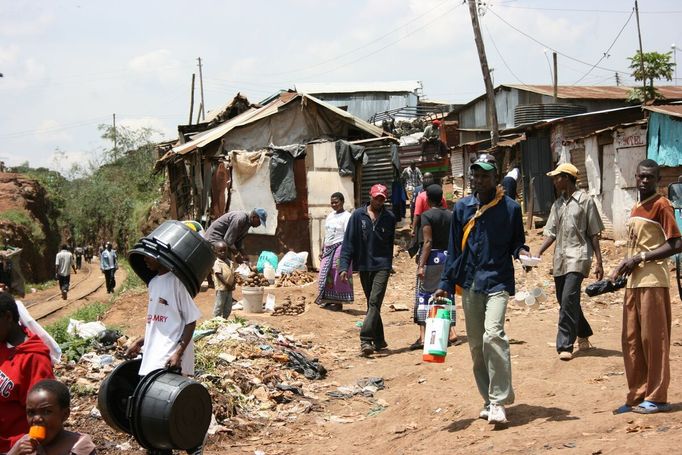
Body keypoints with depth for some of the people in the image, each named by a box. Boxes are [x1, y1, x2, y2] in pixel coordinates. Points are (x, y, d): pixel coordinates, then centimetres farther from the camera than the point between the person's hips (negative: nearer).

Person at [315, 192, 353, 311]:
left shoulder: (346, 216, -8)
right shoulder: (330, 216, 15)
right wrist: (322, 250, 18)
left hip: (339, 248, -8)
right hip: (328, 249, 8)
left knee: (338, 276, -4)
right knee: (326, 275, 8)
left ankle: (338, 303, 3)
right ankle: (329, 300, 18)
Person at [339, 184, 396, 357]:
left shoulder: (389, 218, 2)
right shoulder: (358, 215, 0)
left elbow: (390, 243, 11)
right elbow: (349, 242, -2)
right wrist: (344, 266, -9)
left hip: (382, 266, -2)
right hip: (364, 266, 2)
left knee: (374, 303, -15)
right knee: (372, 305, 10)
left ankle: (366, 339, -20)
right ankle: (379, 341, 19)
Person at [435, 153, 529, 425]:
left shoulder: (510, 208, 1)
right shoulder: (462, 208, 8)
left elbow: (516, 242, 11)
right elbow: (454, 249, 11)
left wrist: (521, 252, -13)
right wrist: (445, 284, 6)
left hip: (497, 281, -4)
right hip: (470, 283, 4)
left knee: (493, 334, -22)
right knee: (476, 345, 7)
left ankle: (499, 401, -17)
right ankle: (489, 399, 20)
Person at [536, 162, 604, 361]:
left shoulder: (584, 201, -2)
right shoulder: (557, 204, 15)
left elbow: (594, 234, -2)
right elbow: (551, 233, 13)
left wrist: (599, 263, -5)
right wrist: (538, 254, -2)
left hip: (578, 257, -7)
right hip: (560, 259, 7)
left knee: (569, 300, -17)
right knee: (565, 301, 12)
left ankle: (565, 345, -16)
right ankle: (583, 334, 32)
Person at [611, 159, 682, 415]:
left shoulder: (661, 206, -7)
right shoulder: (635, 210, 17)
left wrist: (641, 258, -16)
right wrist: (622, 268, 8)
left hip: (653, 282, -8)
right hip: (633, 283, 8)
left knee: (653, 339, -3)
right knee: (631, 341, 8)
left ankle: (657, 398, 4)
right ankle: (637, 396, 16)